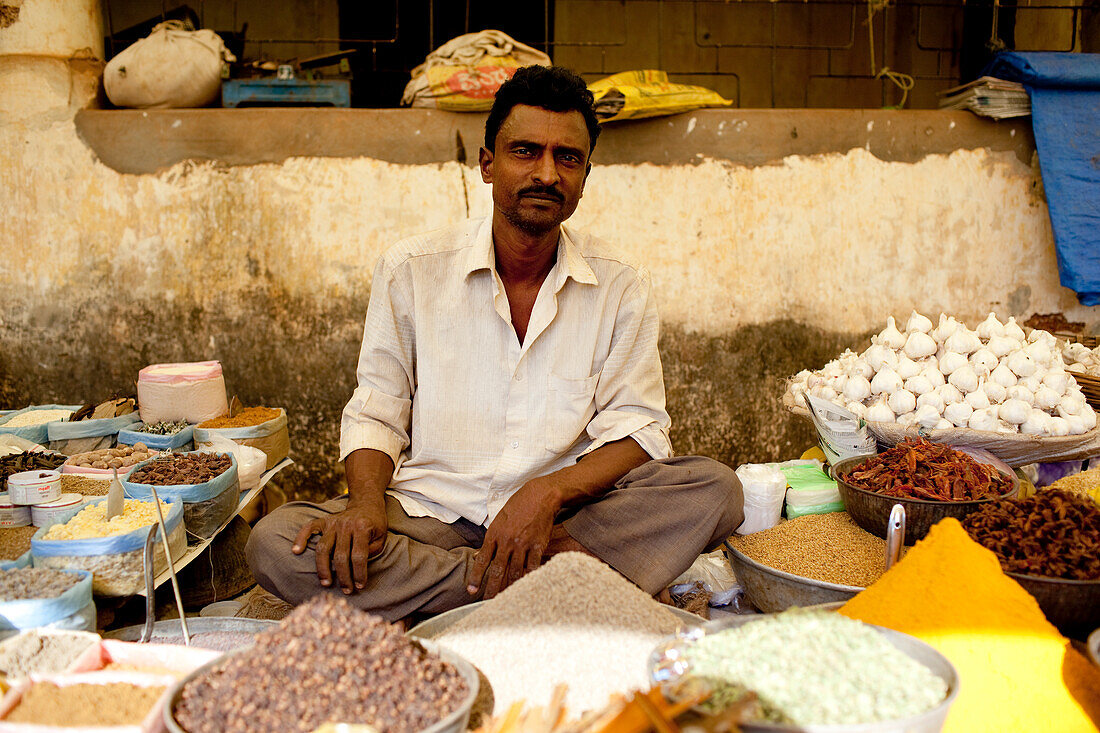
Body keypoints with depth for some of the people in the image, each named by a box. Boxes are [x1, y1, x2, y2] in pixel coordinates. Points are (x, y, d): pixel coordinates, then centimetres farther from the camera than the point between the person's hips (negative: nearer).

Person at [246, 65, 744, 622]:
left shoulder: (622, 285, 1)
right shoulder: (410, 270, 0)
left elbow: (636, 426, -1)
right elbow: (375, 413, 5)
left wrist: (549, 492, -21)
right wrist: (367, 501, -17)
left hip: (565, 514, 0)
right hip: (431, 511, 1)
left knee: (715, 489, -23)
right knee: (273, 544, -26)